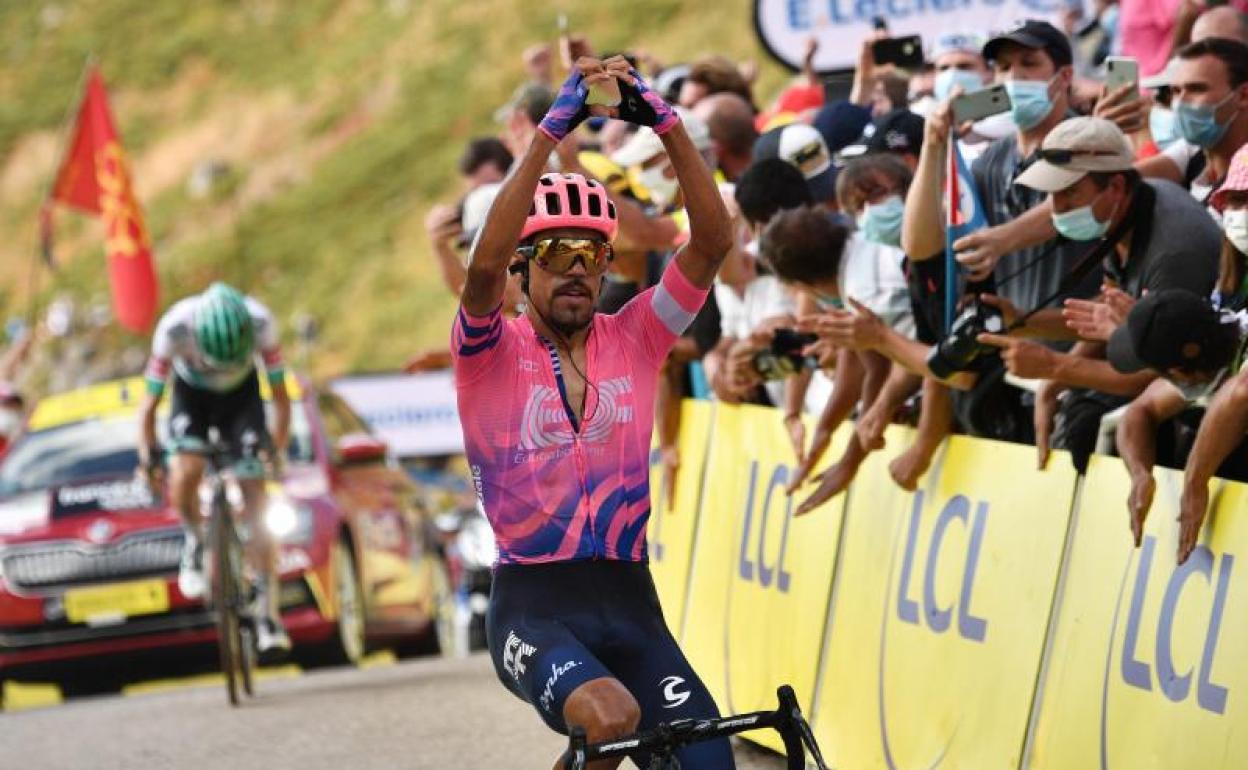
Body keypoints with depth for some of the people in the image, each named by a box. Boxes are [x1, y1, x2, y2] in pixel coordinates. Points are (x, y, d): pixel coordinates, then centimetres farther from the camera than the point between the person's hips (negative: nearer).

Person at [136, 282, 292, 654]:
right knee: (185, 475, -28)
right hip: (191, 394, 0)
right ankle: (195, 540, 5)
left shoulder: (261, 324, -34)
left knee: (255, 502, -9)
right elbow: (149, 404, -24)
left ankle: (267, 614, -5)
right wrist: (147, 459, -29)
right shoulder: (174, 329, -36)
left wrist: (277, 450, -24)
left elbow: (280, 398, -19)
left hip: (241, 395, 0)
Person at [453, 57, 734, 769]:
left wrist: (667, 123, -17)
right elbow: (485, 264, -22)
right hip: (534, 606, -4)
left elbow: (712, 243, -5)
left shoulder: (634, 340, 8)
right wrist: (552, 130, -26)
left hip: (628, 603, 4)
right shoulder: (491, 352, -1)